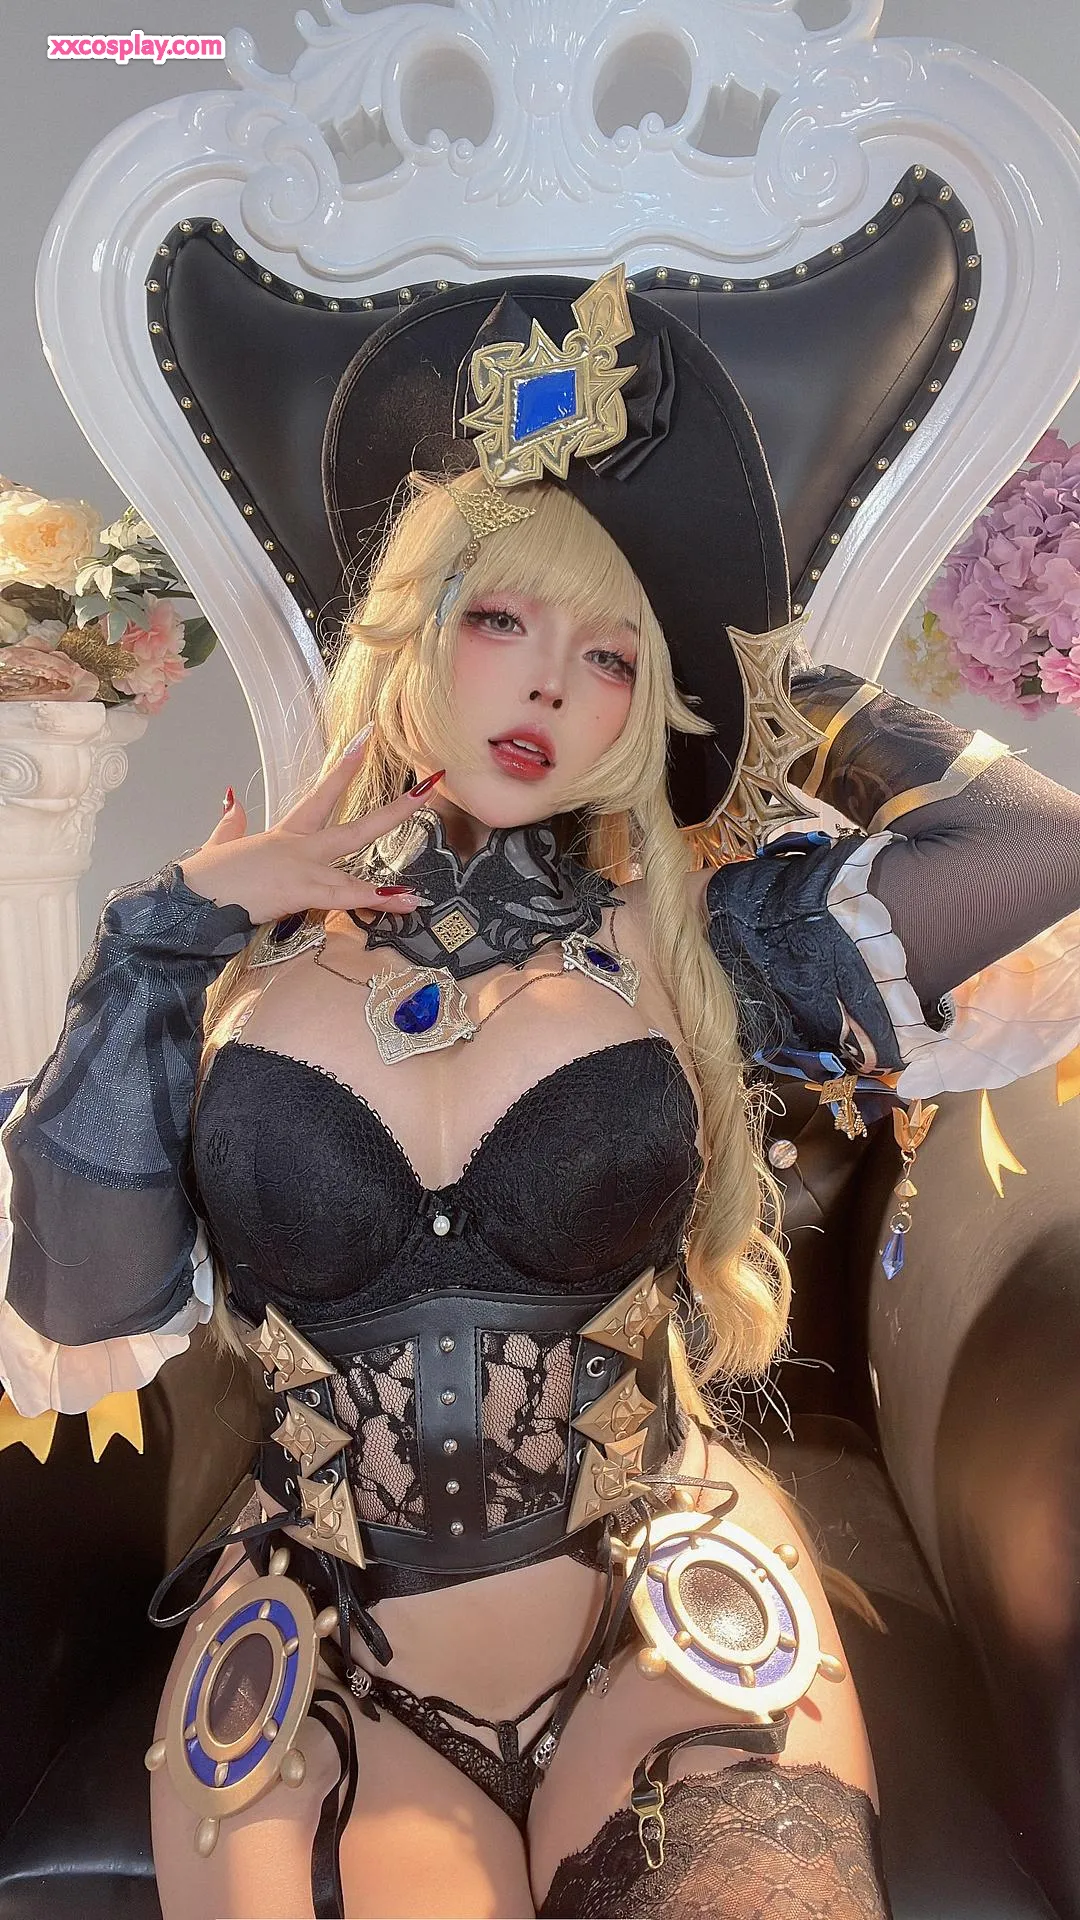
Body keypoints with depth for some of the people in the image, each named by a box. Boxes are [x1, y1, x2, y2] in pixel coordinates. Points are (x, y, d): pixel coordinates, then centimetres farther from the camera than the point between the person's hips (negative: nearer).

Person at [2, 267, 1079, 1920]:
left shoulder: (693, 929, -6)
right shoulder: (229, 954, -4)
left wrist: (769, 672, -6)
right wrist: (168, 926, -13)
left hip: (673, 1651, 1)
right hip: (318, 1688, 0)